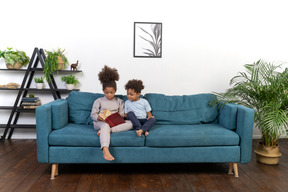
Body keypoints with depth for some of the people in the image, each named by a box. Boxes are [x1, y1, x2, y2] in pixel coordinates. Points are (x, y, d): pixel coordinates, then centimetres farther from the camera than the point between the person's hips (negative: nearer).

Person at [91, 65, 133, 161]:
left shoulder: (119, 101, 17)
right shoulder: (98, 101, 12)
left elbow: (121, 115, 12)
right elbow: (93, 115, 7)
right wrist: (99, 117, -15)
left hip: (115, 123, 3)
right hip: (100, 123, -3)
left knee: (130, 123, -24)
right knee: (105, 125, -41)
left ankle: (109, 130, -40)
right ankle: (105, 150, -63)